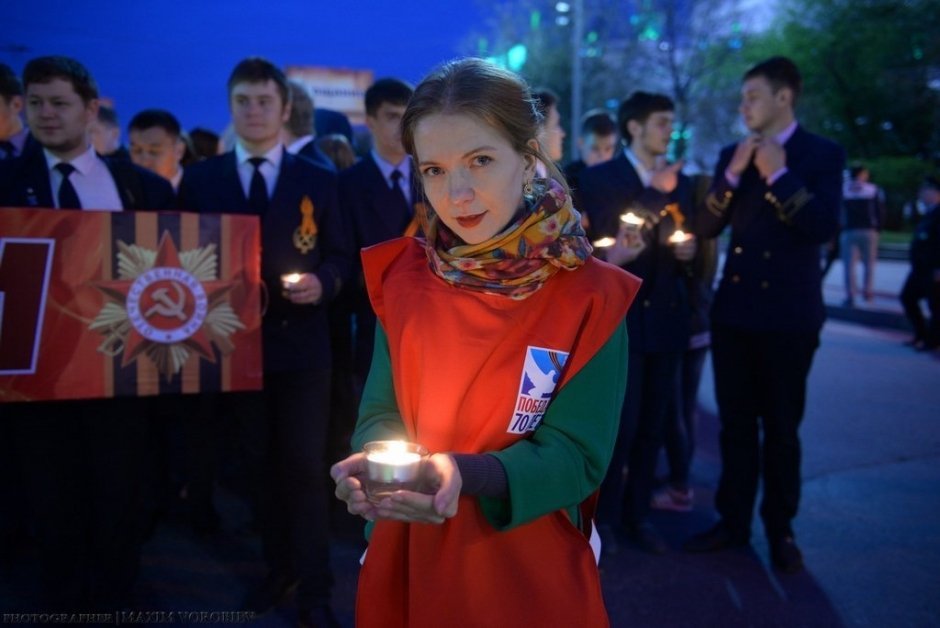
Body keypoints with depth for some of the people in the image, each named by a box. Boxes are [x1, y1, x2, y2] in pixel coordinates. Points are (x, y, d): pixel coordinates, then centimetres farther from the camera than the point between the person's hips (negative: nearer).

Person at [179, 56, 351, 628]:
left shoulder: (318, 181, 3)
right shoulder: (200, 179, 5)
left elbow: (342, 257, 3)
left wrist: (323, 282, -17)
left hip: (303, 344, -2)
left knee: (306, 464, -1)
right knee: (262, 462, 14)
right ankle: (278, 569, 29)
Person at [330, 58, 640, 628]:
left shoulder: (591, 297, -14)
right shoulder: (401, 276, -3)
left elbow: (577, 454, -16)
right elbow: (382, 412, -1)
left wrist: (465, 474, -32)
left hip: (530, 576, -3)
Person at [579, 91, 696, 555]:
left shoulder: (679, 181, 13)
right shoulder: (600, 177, -3)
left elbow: (682, 244, 19)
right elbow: (604, 239, -16)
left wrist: (687, 252, -4)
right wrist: (656, 195, -16)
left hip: (665, 316, 5)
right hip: (619, 316, -5)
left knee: (653, 424, 10)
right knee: (620, 423, -4)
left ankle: (638, 513, 22)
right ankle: (604, 515, 12)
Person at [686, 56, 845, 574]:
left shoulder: (822, 155, -3)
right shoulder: (732, 154, 9)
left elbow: (823, 227, -17)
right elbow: (705, 229, 1)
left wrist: (779, 175, -17)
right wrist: (733, 175, -10)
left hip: (788, 312, -4)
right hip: (734, 308, 4)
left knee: (781, 426, 7)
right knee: (736, 423, 10)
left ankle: (780, 530, 21)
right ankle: (733, 521, 22)